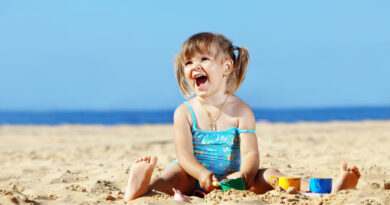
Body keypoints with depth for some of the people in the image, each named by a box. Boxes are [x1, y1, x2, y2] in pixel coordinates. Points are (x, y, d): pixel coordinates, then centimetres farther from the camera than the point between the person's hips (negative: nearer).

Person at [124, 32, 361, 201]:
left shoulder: (241, 111, 1)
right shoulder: (184, 112, 1)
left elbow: (250, 153, -10)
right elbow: (184, 154, -10)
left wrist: (244, 174, -35)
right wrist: (203, 174, -33)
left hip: (233, 178, 1)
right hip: (195, 179, -1)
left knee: (267, 175, -20)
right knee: (176, 171, -31)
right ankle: (142, 187, -64)